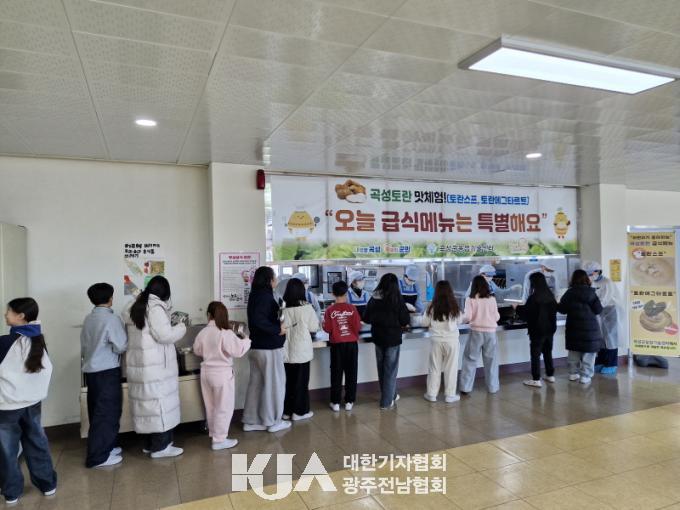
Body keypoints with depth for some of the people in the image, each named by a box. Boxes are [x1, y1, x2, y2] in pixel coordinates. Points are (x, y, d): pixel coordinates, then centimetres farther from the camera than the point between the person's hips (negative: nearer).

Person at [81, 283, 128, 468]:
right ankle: (99, 457, 5)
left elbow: (83, 346, 12)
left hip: (90, 370, 8)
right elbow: (121, 346, -16)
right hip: (107, 371, -8)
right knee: (108, 412, 1)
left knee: (97, 411, 16)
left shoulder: (88, 319, 5)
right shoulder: (111, 318, -15)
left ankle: (105, 446, 30)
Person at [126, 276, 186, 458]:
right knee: (160, 402, 0)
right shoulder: (155, 307, -16)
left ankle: (150, 443, 24)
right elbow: (164, 335, -20)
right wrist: (181, 327, -4)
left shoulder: (139, 306, 12)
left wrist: (171, 326, 22)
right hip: (155, 365, -9)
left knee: (149, 402, 15)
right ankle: (160, 446, 7)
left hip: (141, 363, 9)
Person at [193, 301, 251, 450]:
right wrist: (246, 340, -5)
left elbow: (197, 350, 12)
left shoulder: (203, 332, -3)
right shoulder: (226, 333, -21)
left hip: (206, 372, 6)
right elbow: (238, 350, -22)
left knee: (211, 406, 20)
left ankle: (213, 432, 36)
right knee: (224, 407, 4)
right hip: (222, 373, -6)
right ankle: (219, 439, 8)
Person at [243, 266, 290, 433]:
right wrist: (278, 329, -21)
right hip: (269, 347, -9)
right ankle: (273, 421, 14)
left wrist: (278, 320, 11)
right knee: (274, 383, 4)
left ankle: (251, 421, 20)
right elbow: (258, 319, -29)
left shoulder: (255, 294, 11)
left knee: (256, 383, 13)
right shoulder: (265, 295, -17)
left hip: (256, 346, 9)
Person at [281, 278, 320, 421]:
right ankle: (299, 411, 15)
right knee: (301, 381, 9)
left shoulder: (282, 307, -8)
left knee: (287, 381, 13)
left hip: (286, 351, 3)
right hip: (301, 351, -3)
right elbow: (314, 328, -4)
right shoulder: (307, 308, -13)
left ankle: (286, 410, 23)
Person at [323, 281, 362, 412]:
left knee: (336, 373, 9)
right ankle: (349, 401, 16)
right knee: (351, 373, 11)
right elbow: (358, 327, -7)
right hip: (352, 343, 1)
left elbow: (327, 329, -7)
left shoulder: (330, 310, -9)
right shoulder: (352, 308, -7)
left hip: (337, 344, -1)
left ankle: (335, 402, 14)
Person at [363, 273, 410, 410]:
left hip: (378, 337, 4)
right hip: (393, 338, -4)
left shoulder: (374, 299, -4)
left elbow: (366, 319, 3)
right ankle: (386, 402, 11)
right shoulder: (397, 298, -14)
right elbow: (405, 320, -12)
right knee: (390, 370, 7)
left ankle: (391, 395, 33)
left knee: (382, 368, 18)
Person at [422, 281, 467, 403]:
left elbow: (425, 323, 0)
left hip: (437, 340, 0)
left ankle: (431, 394, 19)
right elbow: (460, 321, 6)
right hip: (452, 340, 0)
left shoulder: (432, 306, -9)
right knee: (451, 368, 10)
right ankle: (450, 395, 17)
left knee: (435, 368, 11)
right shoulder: (454, 306, -8)